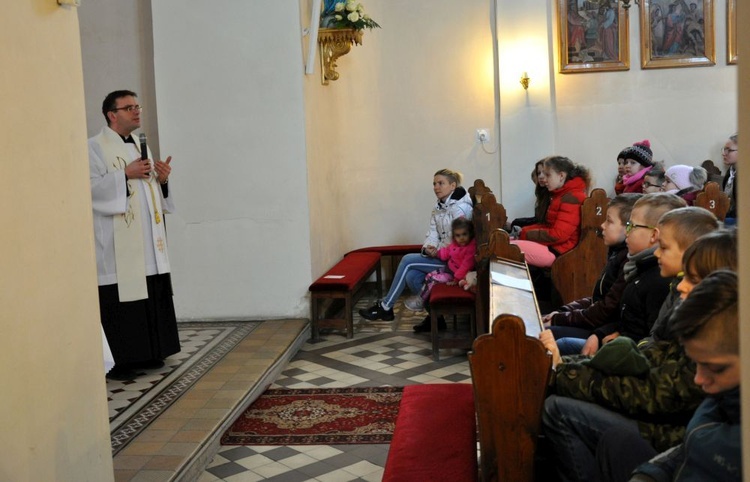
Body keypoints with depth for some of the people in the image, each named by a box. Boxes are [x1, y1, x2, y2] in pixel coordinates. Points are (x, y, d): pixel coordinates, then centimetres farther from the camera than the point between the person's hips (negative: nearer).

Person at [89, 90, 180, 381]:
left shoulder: (139, 146, 19)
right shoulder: (95, 147, -4)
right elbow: (91, 188, -16)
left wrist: (162, 179, 1)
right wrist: (125, 174, -20)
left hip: (148, 241, 7)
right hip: (117, 242, -7)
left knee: (152, 297, 8)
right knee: (123, 300, -7)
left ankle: (148, 355, 17)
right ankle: (123, 362, 0)